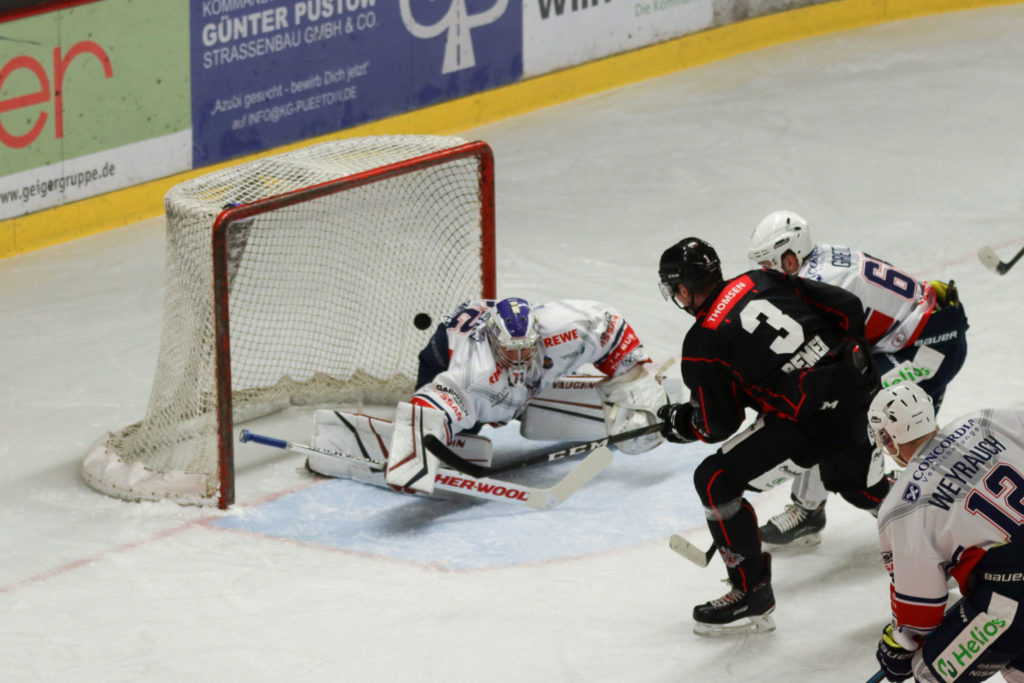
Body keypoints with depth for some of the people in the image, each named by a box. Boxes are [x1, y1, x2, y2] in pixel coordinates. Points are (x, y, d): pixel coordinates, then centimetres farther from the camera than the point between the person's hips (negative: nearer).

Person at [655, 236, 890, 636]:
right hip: (860, 389, 7)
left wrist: (680, 423, 20)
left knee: (716, 480, 3)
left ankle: (753, 595, 7)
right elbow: (846, 307, 8)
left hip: (812, 420, -7)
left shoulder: (703, 345, -7)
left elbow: (719, 425, 0)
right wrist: (848, 360, 24)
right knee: (856, 481, 35)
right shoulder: (761, 282, 8)